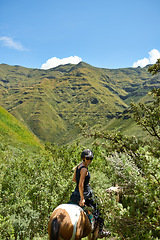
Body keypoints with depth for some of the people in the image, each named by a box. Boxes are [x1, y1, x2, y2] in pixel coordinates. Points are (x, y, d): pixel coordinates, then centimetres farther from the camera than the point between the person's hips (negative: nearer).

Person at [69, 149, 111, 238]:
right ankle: (100, 231, 19)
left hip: (76, 192, 9)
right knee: (98, 211, 8)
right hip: (85, 194, -9)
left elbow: (74, 179, 16)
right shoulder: (84, 169, -22)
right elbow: (80, 185, -27)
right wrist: (82, 199, -27)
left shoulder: (78, 166, 5)